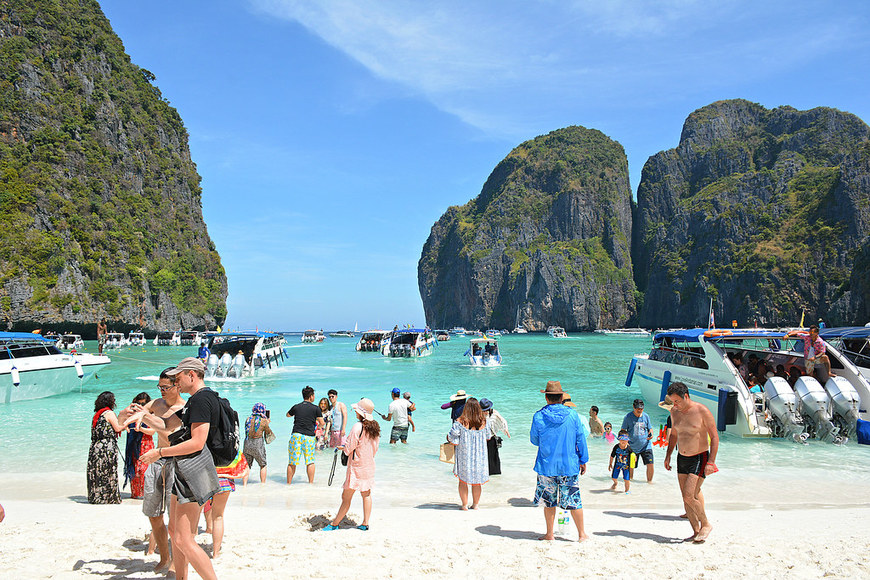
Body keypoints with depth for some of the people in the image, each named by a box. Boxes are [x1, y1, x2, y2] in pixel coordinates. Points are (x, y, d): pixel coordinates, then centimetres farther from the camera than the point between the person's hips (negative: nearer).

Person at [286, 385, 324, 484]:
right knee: (310, 462, 9)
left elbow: (288, 415, 28)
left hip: (296, 435, 2)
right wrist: (316, 425, 23)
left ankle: (288, 484, 13)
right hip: (309, 437, -1)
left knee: (292, 463, 7)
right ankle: (311, 483, 9)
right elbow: (322, 423, 2)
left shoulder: (296, 407, 8)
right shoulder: (315, 408, 1)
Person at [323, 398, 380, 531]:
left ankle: (335, 524, 9)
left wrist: (343, 446, 5)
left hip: (357, 467, -7)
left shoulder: (358, 427, -19)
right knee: (366, 494, 14)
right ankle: (365, 524, 17)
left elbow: (348, 449, -15)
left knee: (346, 497, 0)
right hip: (369, 466, 7)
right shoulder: (375, 427, 2)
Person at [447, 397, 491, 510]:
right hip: (479, 457, 2)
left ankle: (465, 505, 18)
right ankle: (475, 505, 26)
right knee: (477, 481, 16)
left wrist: (448, 438, 8)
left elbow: (452, 438, -14)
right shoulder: (484, 422, -7)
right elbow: (488, 436, 7)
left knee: (463, 481, 13)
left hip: (464, 456, -2)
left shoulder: (460, 422, -16)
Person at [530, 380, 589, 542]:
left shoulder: (538, 417, -9)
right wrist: (583, 461, 11)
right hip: (569, 465, 1)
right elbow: (581, 440, 1)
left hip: (546, 466, -1)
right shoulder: (573, 415, -5)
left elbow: (534, 440, 3)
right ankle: (582, 534, 19)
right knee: (574, 500, 10)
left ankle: (549, 534, 19)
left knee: (548, 500, 11)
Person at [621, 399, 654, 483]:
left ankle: (649, 481, 13)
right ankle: (630, 479, 31)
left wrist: (651, 434, -10)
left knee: (650, 465, -8)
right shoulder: (628, 417, -3)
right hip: (633, 447, -1)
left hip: (646, 446, 1)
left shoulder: (646, 416, 4)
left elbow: (650, 428, 13)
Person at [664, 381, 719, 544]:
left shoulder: (702, 411, -15)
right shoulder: (674, 412, 3)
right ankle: (696, 532, 17)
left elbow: (714, 437, -12)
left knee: (689, 496, -14)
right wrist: (668, 456, 14)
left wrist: (711, 462, -17)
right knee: (686, 498, 6)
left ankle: (706, 525, 8)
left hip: (699, 458, -6)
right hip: (682, 458, 6)